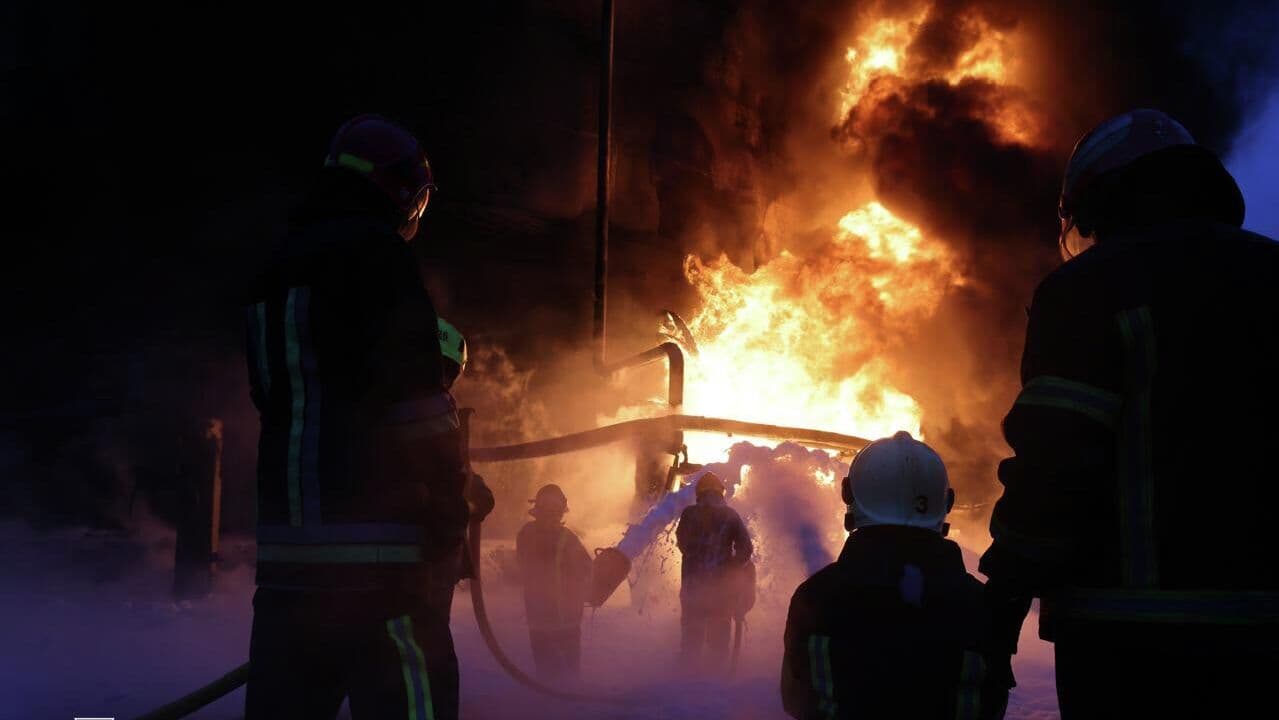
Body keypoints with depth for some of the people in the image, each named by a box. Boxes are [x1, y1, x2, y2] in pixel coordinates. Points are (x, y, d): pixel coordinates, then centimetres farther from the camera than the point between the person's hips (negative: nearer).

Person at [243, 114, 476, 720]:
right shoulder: (375, 250, -7)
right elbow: (413, 393, -14)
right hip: (374, 546, -9)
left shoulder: (281, 269, 19)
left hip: (285, 541, 9)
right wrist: (451, 514, -11)